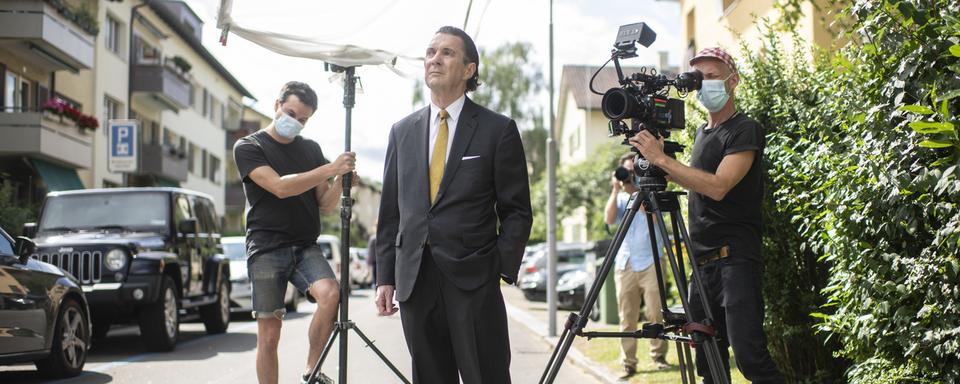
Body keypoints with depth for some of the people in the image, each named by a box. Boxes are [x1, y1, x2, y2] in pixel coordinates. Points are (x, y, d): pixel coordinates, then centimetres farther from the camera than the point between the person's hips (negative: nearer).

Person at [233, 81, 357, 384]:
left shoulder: (311, 149, 15)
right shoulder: (248, 147, 2)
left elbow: (326, 205, 11)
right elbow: (280, 187, -15)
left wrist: (340, 181, -10)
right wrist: (329, 169, -21)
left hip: (306, 247, 3)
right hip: (267, 249, -3)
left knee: (330, 293, -25)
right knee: (269, 334, -4)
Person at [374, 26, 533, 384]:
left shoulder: (498, 129, 2)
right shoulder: (402, 131, 12)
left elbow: (517, 212, 2)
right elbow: (390, 212, 14)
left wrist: (501, 268, -9)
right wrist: (385, 277, 8)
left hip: (474, 282, -4)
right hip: (414, 282, 4)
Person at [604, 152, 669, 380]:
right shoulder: (620, 198, 16)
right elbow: (609, 219, -1)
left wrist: (636, 190, -12)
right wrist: (615, 190, -5)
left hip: (650, 262, -3)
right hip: (625, 264, 3)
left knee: (655, 314, -6)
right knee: (626, 318, 0)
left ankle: (658, 356, 5)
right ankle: (628, 364, 1)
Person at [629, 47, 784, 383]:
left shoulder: (745, 130, -6)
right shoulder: (702, 132, 19)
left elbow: (718, 186, -19)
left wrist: (661, 158, -18)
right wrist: (663, 171, 14)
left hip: (734, 258, -8)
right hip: (703, 261, 8)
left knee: (749, 354, -17)